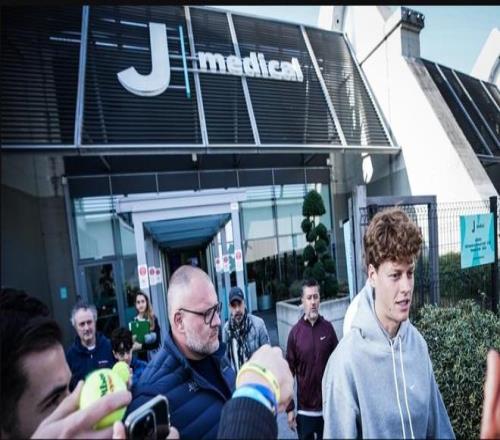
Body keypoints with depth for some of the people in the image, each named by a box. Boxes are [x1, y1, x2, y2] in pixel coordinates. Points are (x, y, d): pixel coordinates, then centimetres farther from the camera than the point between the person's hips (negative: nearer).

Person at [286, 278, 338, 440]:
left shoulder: (328, 328, -7)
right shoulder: (295, 332, -11)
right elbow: (289, 371, -7)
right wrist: (289, 409, -5)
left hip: (328, 406, 1)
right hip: (304, 408, -1)